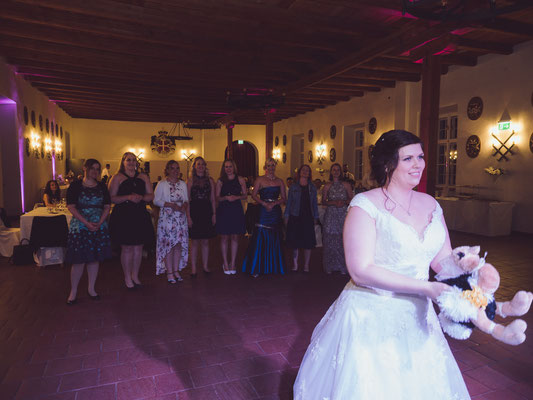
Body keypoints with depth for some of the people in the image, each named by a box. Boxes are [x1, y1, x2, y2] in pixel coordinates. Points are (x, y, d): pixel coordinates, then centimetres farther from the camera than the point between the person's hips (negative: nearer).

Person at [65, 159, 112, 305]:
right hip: (79, 226, -3)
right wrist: (86, 223, -15)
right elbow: (71, 207, -6)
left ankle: (91, 288, 22)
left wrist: (99, 223, -8)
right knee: (79, 260, -3)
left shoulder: (102, 187, 8)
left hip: (99, 227, 3)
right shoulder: (75, 186, -1)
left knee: (95, 258, 8)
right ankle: (73, 291, 12)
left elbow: (107, 207, 6)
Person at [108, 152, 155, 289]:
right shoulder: (117, 177, 2)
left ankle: (135, 275, 24)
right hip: (123, 216, -4)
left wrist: (141, 198, -11)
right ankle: (127, 278, 15)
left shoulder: (143, 177, 14)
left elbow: (151, 196, 9)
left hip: (140, 216, 4)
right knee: (127, 248, 1)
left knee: (138, 247, 9)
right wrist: (128, 197, -20)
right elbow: (111, 198, -6)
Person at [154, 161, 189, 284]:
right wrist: (171, 205, -16)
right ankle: (169, 272, 6)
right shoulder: (162, 184, 0)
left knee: (179, 244, 4)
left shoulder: (183, 184, 13)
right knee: (168, 243, -4)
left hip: (181, 217, 4)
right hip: (167, 217, -4)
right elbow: (156, 200, -6)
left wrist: (185, 205, -8)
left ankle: (176, 270, 15)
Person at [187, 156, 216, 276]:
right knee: (194, 242, 3)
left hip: (207, 212, 2)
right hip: (194, 212, -2)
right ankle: (193, 268, 12)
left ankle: (205, 266, 19)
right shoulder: (190, 181, 1)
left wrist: (214, 214, 3)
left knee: (205, 242, 8)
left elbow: (213, 199, 10)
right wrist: (188, 216, -9)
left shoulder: (210, 180, 9)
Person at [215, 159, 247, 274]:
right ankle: (225, 264, 13)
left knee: (235, 238, 4)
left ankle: (232, 264, 14)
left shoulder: (240, 180, 7)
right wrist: (226, 197, -14)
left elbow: (245, 195, 7)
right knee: (224, 238, 2)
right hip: (223, 211, 0)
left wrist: (236, 197, -11)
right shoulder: (220, 181, 6)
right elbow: (217, 197, 5)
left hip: (236, 210, 1)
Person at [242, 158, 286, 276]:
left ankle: (273, 267, 16)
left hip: (275, 211, 3)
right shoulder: (259, 180, 4)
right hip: (263, 212, -3)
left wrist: (274, 203, -9)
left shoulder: (280, 181, 11)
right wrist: (265, 204, -14)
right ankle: (256, 268, 3)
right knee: (260, 238, -5)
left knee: (274, 240, 6)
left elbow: (283, 198, 8)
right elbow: (254, 195, -2)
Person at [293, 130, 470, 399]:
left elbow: (442, 259, 6)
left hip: (416, 318, 6)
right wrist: (424, 288, -23)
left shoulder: (430, 205, 5)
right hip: (370, 318, -6)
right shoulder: (366, 205, -15)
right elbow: (361, 271, -21)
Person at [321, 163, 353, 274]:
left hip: (343, 214, 0)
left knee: (343, 240, -4)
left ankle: (342, 267, 5)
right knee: (330, 240, -2)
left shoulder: (346, 185, 8)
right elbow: (323, 201, 5)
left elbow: (351, 199, 9)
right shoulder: (327, 186, 7)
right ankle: (329, 266, 6)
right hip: (331, 215, 0)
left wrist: (344, 202, -10)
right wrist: (334, 203, -10)